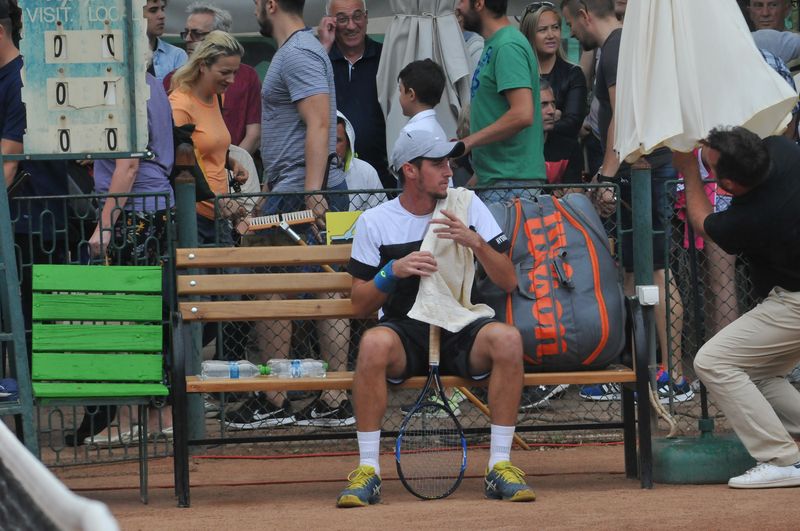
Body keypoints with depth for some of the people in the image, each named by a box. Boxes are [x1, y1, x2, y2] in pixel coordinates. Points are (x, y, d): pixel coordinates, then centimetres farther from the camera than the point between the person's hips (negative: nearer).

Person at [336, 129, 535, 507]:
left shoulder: (467, 206, 7)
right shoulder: (375, 222, 5)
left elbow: (508, 282, 3)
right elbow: (360, 304, 4)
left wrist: (474, 242, -14)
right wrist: (393, 271, -14)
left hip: (461, 334, 1)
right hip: (406, 334, -1)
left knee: (507, 338, -31)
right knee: (374, 343, -36)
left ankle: (500, 466, -23)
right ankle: (367, 471, -27)